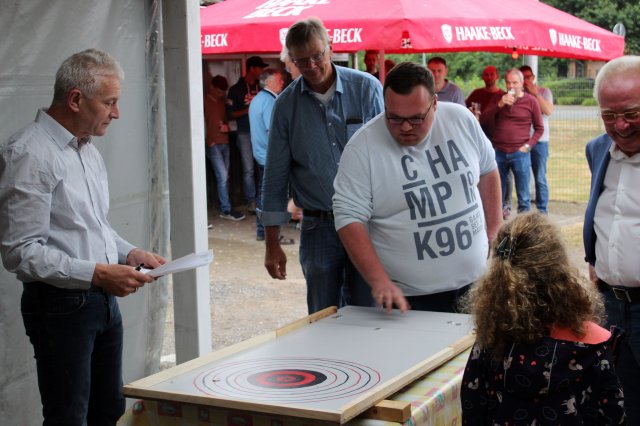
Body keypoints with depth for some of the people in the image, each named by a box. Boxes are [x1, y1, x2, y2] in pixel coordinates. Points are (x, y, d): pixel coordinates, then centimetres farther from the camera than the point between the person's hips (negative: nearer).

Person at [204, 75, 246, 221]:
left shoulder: (223, 101, 15)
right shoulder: (204, 101, -5)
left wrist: (226, 127, 3)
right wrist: (208, 141, -12)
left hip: (224, 143, 6)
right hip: (213, 145, -6)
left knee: (224, 177, 6)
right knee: (222, 176, -10)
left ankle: (225, 208, 11)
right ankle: (226, 210, -6)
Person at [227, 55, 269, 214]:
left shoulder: (261, 88, 12)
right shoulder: (236, 89, 2)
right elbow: (231, 114, 1)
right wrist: (249, 110, -12)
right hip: (245, 133, -3)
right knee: (248, 169, -2)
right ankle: (251, 201, 4)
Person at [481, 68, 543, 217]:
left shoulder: (531, 101, 1)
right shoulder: (498, 98, 8)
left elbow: (539, 128, 7)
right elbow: (483, 120, 0)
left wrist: (528, 145, -6)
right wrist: (500, 104, -11)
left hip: (520, 154, -2)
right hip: (498, 153, 3)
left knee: (523, 196, -1)